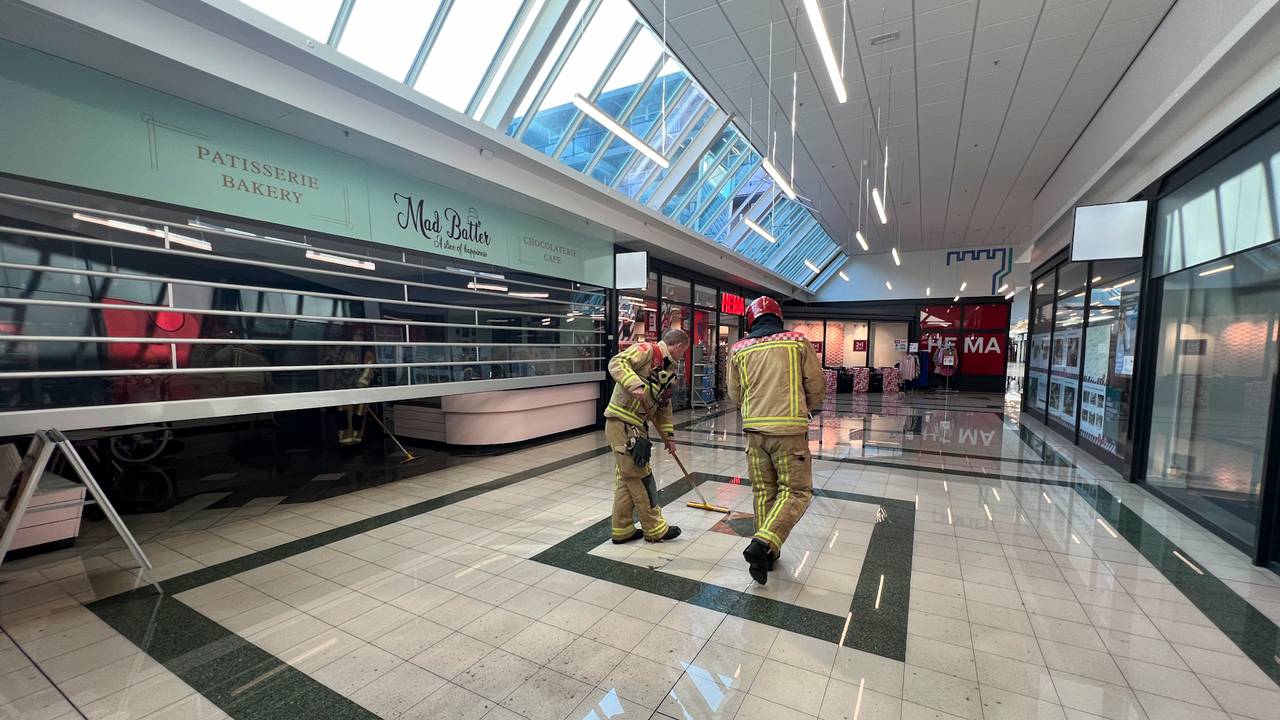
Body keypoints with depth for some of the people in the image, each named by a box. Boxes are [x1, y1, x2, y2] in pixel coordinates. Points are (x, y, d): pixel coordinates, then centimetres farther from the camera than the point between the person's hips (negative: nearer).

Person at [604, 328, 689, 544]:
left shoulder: (667, 370, 18)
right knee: (641, 477, 1)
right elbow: (617, 363, -24)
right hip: (621, 424, -10)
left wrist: (667, 436, 23)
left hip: (636, 427, 10)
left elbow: (664, 407, 23)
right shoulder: (646, 350, -10)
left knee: (626, 477, 15)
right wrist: (635, 384, -36)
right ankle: (654, 529, 16)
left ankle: (622, 529, 27)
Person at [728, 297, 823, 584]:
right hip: (789, 428, -3)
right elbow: (816, 386, 5)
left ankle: (767, 552, 24)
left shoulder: (739, 349, 7)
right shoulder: (798, 342, 3)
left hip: (754, 428, 3)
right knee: (795, 490, 6)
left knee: (763, 491, 15)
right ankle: (763, 544, -9)